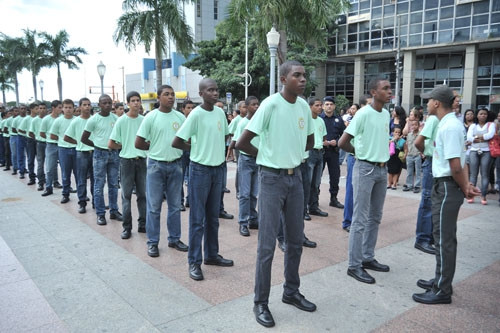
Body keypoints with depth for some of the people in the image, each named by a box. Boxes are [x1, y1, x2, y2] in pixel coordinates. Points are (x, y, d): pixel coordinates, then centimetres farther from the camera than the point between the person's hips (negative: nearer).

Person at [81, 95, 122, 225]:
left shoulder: (115, 118, 5)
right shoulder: (94, 119, -5)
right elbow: (84, 139, 0)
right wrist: (98, 146, 0)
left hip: (114, 153, 4)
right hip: (100, 154, -3)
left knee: (113, 184, 10)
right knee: (99, 185, 1)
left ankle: (114, 211, 19)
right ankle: (100, 214, 9)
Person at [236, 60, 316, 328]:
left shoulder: (304, 106, 4)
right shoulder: (270, 104, -15)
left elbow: (309, 141, 20)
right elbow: (241, 143, -16)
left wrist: (291, 153, 8)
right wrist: (268, 155, -2)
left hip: (295, 177, 6)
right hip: (272, 178, -6)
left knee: (296, 240, 13)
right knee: (267, 244, -1)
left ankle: (291, 292, 31)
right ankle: (260, 302, 14)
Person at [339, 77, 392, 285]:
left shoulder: (386, 114, 9)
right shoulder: (363, 114, -14)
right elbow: (342, 142, -16)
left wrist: (383, 157, 6)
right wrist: (361, 153, -1)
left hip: (382, 169, 8)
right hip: (365, 169, -8)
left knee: (375, 218, 14)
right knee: (360, 219, -4)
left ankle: (368, 258, 26)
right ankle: (354, 265, 4)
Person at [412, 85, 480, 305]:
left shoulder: (449, 126, -20)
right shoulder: (450, 123, 12)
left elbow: (455, 166, -22)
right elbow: (459, 162, 11)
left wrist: (464, 188, -8)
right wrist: (466, 185, 1)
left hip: (447, 187, -10)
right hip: (444, 186, 10)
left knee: (444, 238, -2)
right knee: (443, 236, 18)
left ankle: (442, 291, 9)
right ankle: (441, 280, 31)